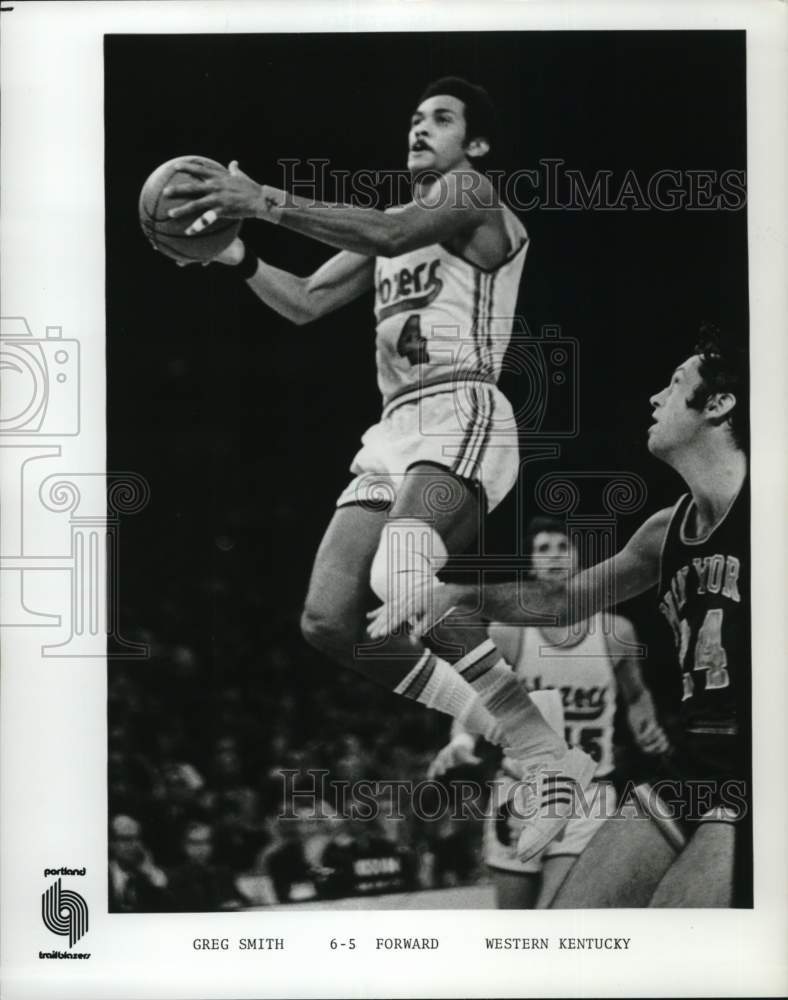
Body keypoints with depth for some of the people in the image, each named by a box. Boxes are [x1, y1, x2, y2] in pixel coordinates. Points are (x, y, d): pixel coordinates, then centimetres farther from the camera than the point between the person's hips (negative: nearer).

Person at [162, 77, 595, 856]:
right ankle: (490, 729, 7)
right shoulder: (387, 227, 27)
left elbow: (391, 234, -17)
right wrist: (238, 258, 4)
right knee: (329, 621, -4)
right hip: (395, 430, 8)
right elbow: (304, 303, 22)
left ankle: (552, 763, -28)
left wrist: (267, 201, -24)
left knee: (402, 583, -33)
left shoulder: (471, 194, 3)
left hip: (462, 414, -8)